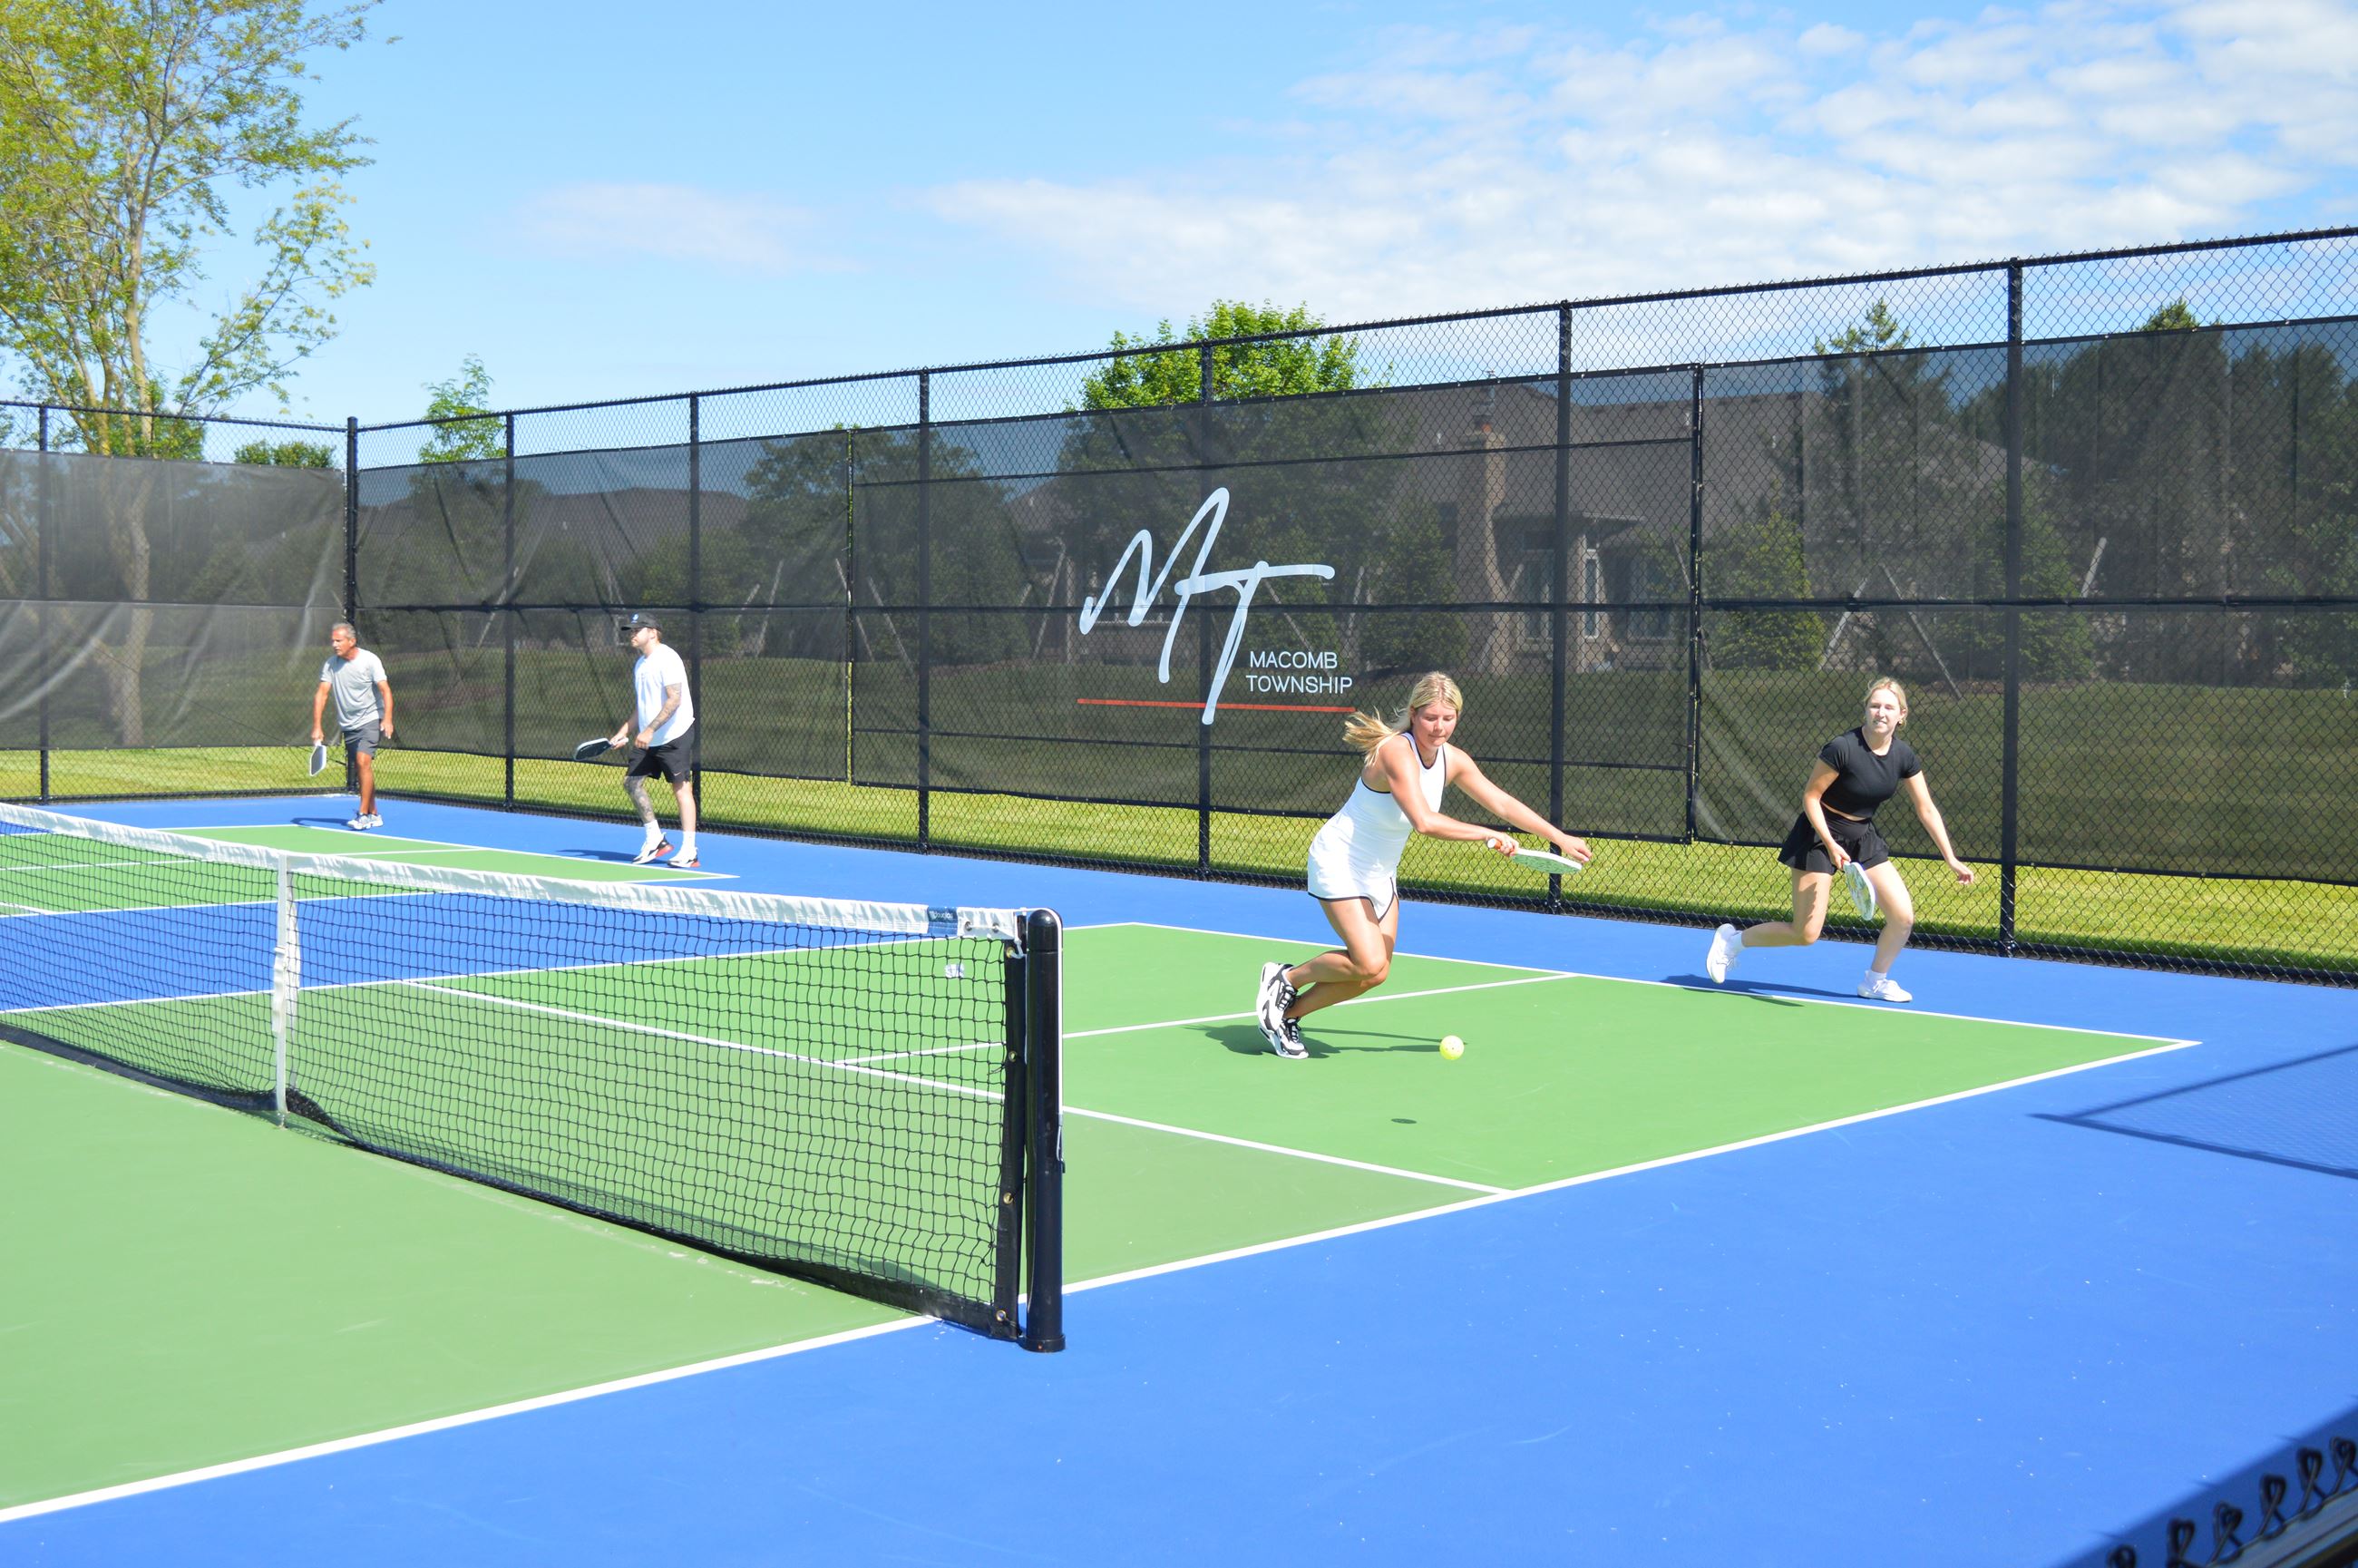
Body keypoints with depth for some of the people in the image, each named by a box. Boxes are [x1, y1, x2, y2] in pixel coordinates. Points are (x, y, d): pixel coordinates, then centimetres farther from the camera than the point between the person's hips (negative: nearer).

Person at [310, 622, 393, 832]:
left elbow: (385, 690, -15)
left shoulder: (370, 660, -11)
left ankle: (364, 816, -20)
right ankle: (374, 815, 21)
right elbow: (321, 694, -4)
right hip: (348, 725, 5)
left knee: (364, 761, -20)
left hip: (370, 720, -5)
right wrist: (317, 727, -12)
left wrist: (387, 719, -28)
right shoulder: (330, 664, 0)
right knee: (363, 768, 10)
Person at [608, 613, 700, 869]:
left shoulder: (667, 659, -13)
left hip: (675, 735, -10)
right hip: (649, 739, 10)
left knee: (682, 788, -8)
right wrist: (624, 731, 16)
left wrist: (650, 730, -26)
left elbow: (674, 699, -21)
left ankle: (689, 851, -7)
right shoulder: (640, 664, 15)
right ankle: (655, 840, 14)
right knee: (632, 782, 5)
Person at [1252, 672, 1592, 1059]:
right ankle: (1286, 979, 3)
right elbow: (1425, 822, -41)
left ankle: (1288, 1013, 18)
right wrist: (1489, 835, -34)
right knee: (1370, 966, -19)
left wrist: (1561, 838, 8)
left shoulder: (1453, 760, -3)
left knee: (1372, 974, 3)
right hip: (1339, 864, -8)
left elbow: (1503, 803, 8)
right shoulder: (1397, 752, -29)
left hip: (1380, 873, 8)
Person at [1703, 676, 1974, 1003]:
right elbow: (1810, 796, -16)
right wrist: (1830, 845, -24)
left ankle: (1875, 982, 18)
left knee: (1903, 916, -5)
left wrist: (1951, 859, 0)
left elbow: (1926, 810, 3)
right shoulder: (1842, 748, -23)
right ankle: (1733, 940, 15)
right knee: (1806, 935, -8)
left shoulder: (1904, 756, -5)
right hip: (1820, 835, -6)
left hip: (1864, 837, 6)